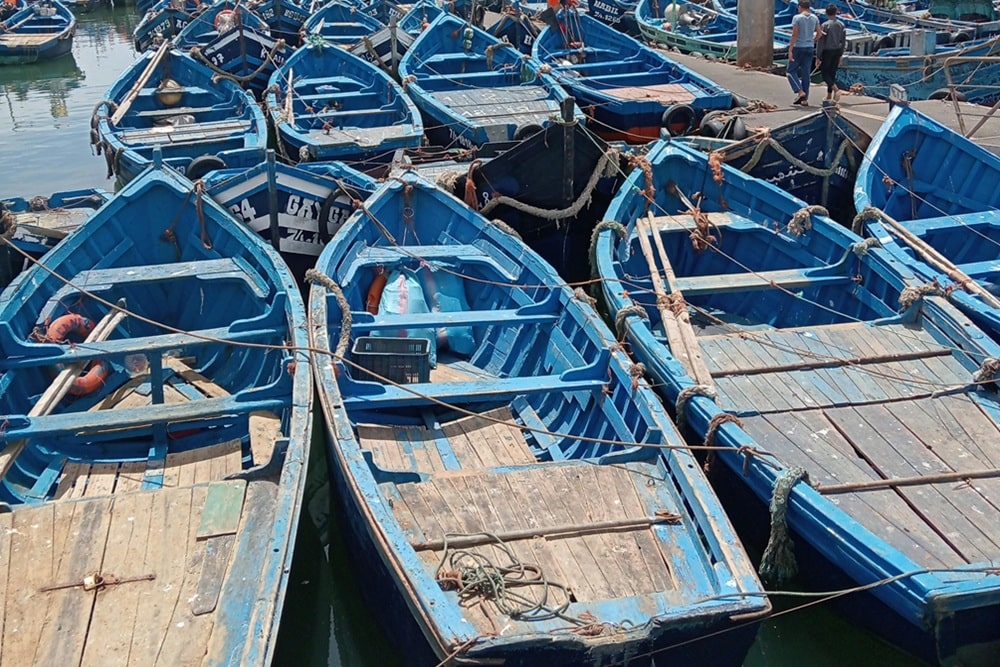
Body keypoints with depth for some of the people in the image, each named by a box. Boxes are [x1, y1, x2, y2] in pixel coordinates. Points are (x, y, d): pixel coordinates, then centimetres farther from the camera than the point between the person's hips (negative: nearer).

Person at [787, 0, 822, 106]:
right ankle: (805, 99, 9)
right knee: (806, 74, 9)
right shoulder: (814, 18, 5)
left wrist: (790, 50, -14)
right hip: (810, 49, 5)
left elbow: (794, 35, -15)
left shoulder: (797, 18, -11)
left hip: (798, 48, -5)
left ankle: (800, 92, -12)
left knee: (792, 70, 7)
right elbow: (819, 34, 9)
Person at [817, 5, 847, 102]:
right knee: (832, 73, 13)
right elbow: (843, 41, 9)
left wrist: (818, 56, -8)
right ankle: (829, 95, 18)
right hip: (837, 51, 5)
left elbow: (820, 41, -13)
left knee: (824, 72, 2)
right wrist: (840, 55, 17)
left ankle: (836, 89, -19)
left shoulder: (825, 25, -13)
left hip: (827, 51, -5)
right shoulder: (841, 25, 4)